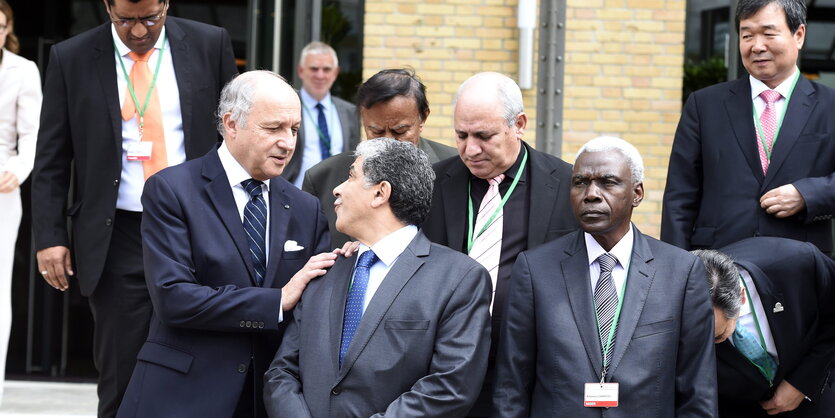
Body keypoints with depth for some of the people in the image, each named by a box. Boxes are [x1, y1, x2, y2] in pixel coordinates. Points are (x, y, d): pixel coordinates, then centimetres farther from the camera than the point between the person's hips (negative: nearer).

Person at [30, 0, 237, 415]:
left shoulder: (209, 45, 3)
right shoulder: (71, 58, 1)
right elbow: (51, 161, 4)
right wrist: (49, 237, -4)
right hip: (118, 239, 0)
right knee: (121, 382, 1)